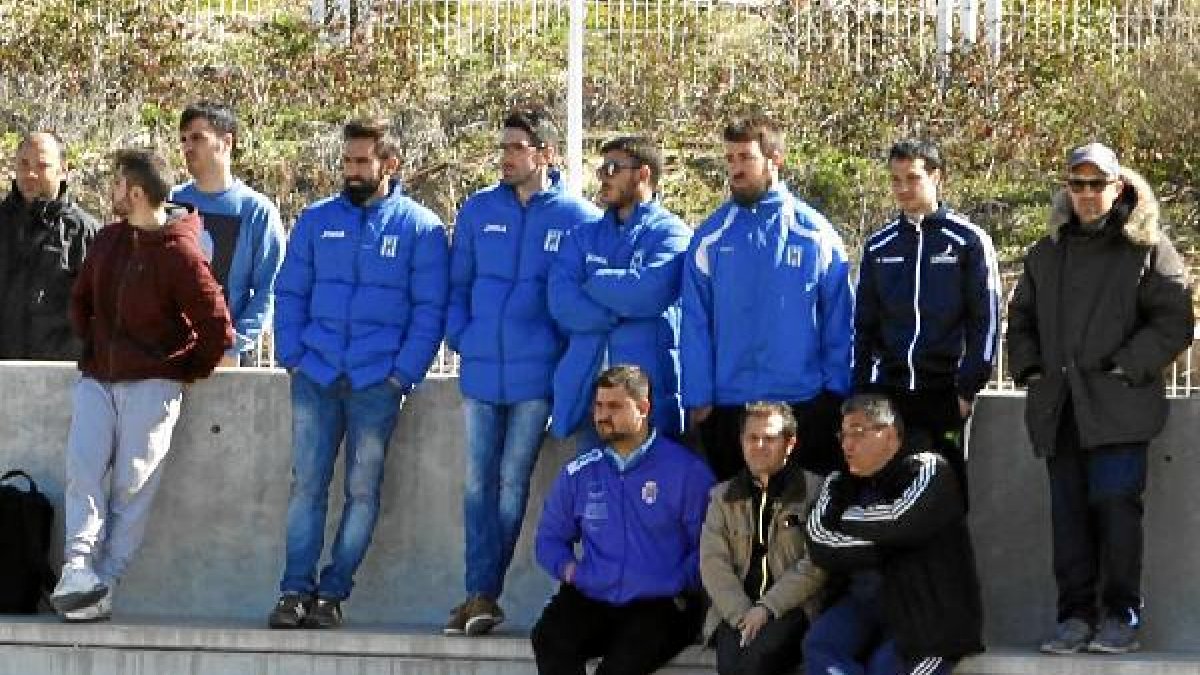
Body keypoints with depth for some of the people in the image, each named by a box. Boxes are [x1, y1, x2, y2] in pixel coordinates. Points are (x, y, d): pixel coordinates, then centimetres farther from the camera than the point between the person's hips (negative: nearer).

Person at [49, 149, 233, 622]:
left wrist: (190, 372, 0)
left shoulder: (179, 253, -13)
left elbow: (217, 327, -11)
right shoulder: (108, 241, 8)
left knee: (133, 485, -7)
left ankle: (103, 583, -7)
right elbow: (81, 299, 26)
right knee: (83, 468, -14)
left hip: (151, 385, -5)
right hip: (97, 379, 5)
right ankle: (78, 569, -23)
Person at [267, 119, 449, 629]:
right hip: (316, 377, 2)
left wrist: (403, 373, -10)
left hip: (378, 382, -2)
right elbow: (290, 293, 11)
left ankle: (333, 592, 7)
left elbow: (429, 310, -2)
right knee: (307, 485, -1)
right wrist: (292, 355, -2)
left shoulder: (420, 228, 1)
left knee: (362, 491, 1)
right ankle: (295, 590, 0)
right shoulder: (317, 220, 9)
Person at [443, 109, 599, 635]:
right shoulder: (479, 210, 7)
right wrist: (461, 336, 0)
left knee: (512, 483, 2)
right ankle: (482, 593, 5)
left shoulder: (577, 217, -3)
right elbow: (457, 283, 11)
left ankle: (484, 592, 7)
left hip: (536, 373, -3)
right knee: (478, 484, 3)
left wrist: (568, 348, -7)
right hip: (480, 370, 3)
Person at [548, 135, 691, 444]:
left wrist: (594, 283, -2)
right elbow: (561, 302, 1)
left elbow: (650, 291, -17)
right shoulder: (584, 236, 17)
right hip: (587, 388, 5)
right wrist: (620, 313, -11)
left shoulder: (670, 233, 2)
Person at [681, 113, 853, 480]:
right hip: (727, 405, 1)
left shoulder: (816, 234, 0)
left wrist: (836, 389, -3)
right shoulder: (711, 238, 2)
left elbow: (838, 321, 2)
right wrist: (698, 396, -5)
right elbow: (695, 326, 1)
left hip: (806, 404, -1)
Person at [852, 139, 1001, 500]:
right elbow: (864, 325, 15)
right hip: (888, 393, 3)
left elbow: (985, 321, -2)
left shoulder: (969, 241, 1)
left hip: (945, 393, -3)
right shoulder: (878, 246, 12)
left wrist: (968, 388, -8)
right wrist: (860, 389, 7)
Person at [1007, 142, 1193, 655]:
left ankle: (1122, 617, -1)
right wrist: (1029, 368, 11)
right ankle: (1076, 616, 8)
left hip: (1118, 406, -5)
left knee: (1114, 507, -8)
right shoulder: (1048, 253, 17)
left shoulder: (1146, 247, 0)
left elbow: (1174, 321, -5)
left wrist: (1127, 367, -12)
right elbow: (1021, 318, 26)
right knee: (1069, 513, 4)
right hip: (1060, 409, 5)